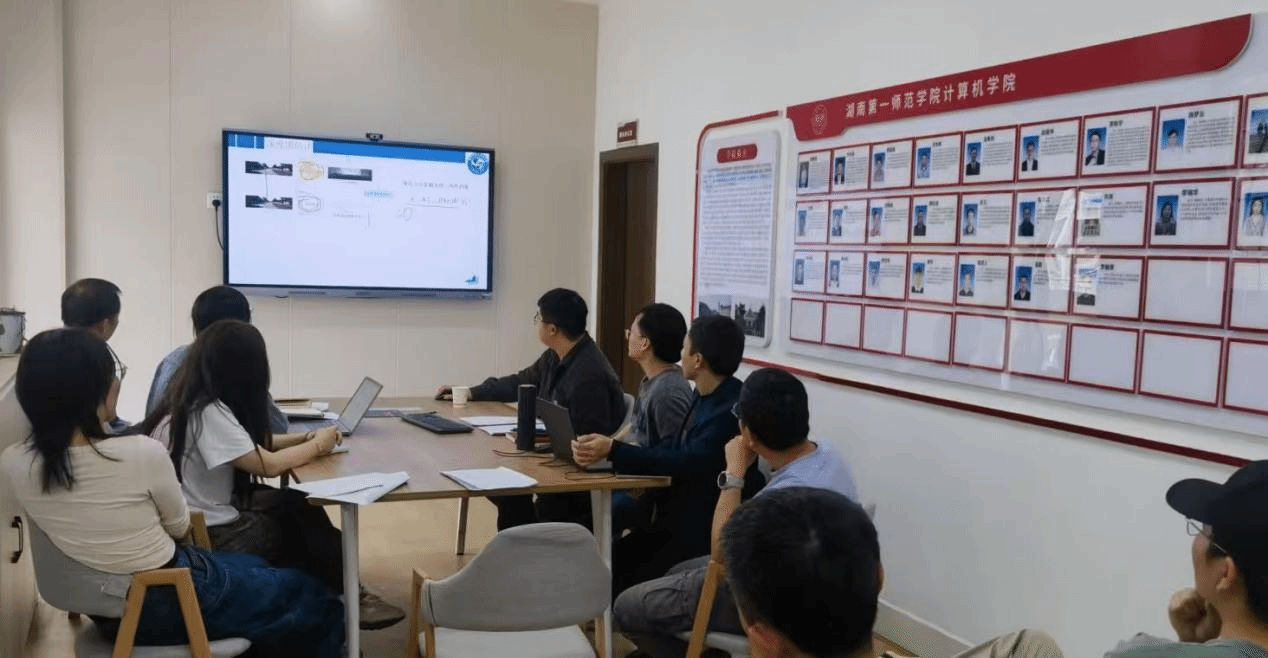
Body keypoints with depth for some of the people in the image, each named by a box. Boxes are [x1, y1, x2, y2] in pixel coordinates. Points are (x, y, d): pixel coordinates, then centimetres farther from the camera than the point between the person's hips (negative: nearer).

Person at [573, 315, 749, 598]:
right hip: (678, 515, 8)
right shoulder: (705, 395, 7)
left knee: (628, 585, -13)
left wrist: (614, 450, -31)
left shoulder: (732, 409, -22)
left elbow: (688, 461, -29)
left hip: (705, 531, -8)